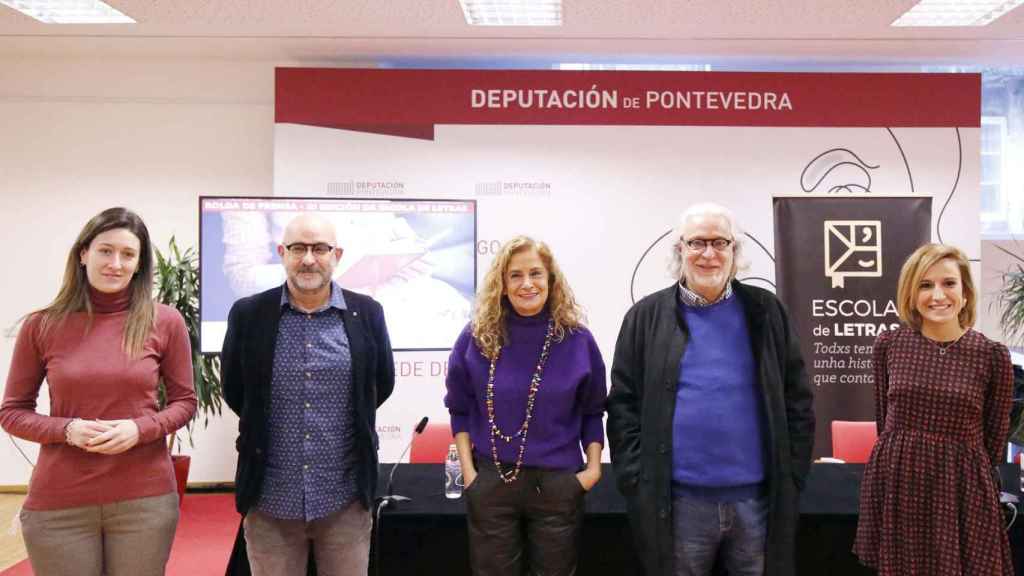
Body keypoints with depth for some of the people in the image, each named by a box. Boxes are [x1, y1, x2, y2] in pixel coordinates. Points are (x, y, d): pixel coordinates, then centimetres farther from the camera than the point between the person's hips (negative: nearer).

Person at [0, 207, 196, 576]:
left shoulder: (165, 322, -2)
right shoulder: (42, 325, -1)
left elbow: (184, 401, 5)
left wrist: (141, 429, -13)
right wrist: (67, 430, -13)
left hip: (146, 499, 0)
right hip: (58, 504, 0)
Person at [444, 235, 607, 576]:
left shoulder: (576, 339, -2)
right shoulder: (477, 337, -3)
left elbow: (592, 412, 6)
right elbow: (460, 409, 5)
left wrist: (594, 467, -4)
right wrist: (468, 469, -1)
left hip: (558, 482, 0)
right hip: (491, 481, 0)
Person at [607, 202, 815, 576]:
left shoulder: (765, 311, 5)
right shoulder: (647, 317, 2)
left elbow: (797, 400, 7)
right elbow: (623, 405, 1)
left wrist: (791, 476, 1)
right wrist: (638, 481, -6)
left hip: (758, 499, 1)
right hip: (678, 502, -1)